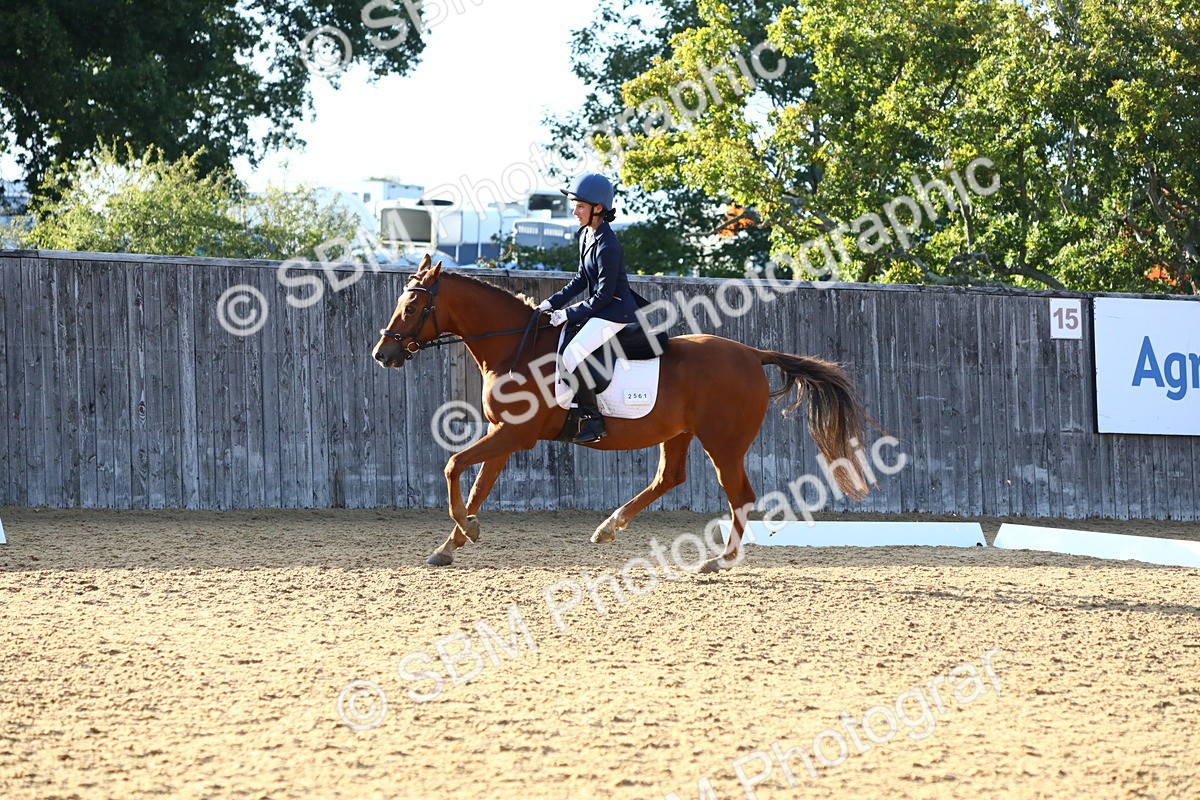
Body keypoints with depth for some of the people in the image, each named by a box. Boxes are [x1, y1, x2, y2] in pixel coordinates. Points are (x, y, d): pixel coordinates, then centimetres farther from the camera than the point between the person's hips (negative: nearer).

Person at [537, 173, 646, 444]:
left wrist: (569, 313, -16)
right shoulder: (586, 235, 8)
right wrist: (553, 302, 8)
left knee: (572, 355, -22)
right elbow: (582, 278, 17)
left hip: (615, 312, -11)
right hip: (600, 309, 11)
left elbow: (604, 295, -20)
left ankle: (593, 420, -13)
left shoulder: (607, 246, -22)